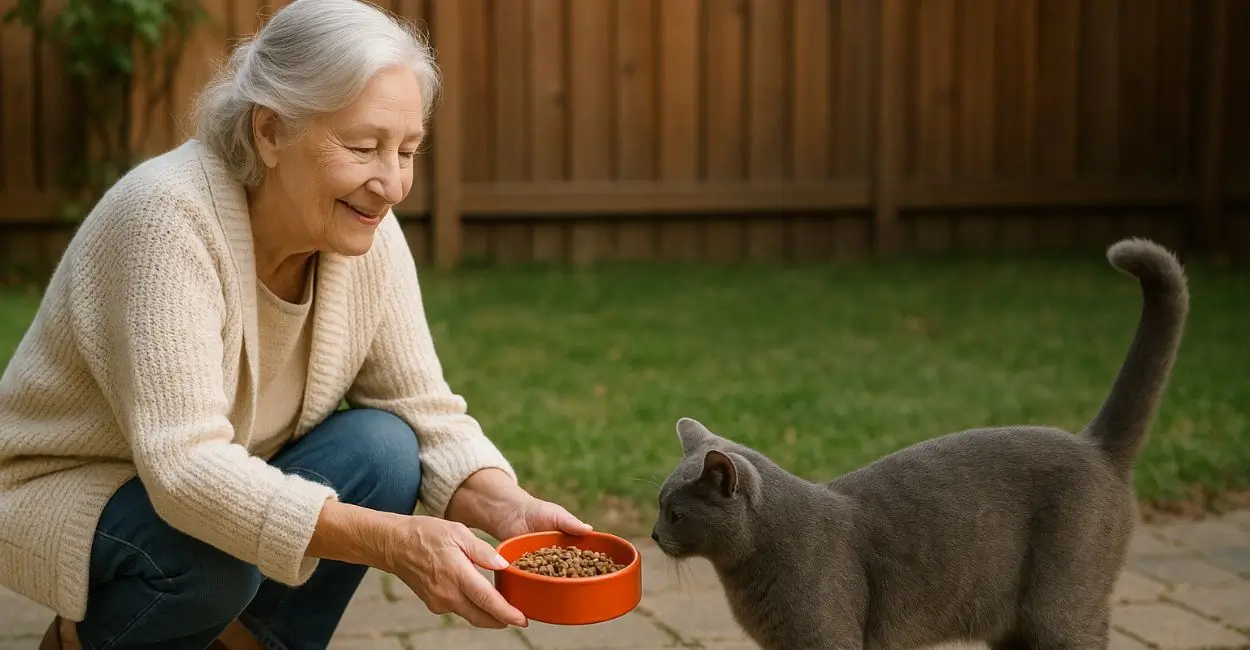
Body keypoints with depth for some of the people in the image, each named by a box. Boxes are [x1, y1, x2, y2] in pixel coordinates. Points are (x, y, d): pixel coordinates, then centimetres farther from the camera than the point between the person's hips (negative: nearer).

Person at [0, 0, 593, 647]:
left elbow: (426, 411, -9)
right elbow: (184, 465, -38)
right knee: (214, 556, -33)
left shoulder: (368, 233, -12)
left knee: (382, 448, -19)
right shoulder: (168, 217, -31)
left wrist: (507, 508, -30)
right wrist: (395, 541, -47)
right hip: (58, 496, -5)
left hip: (230, 491, 5)